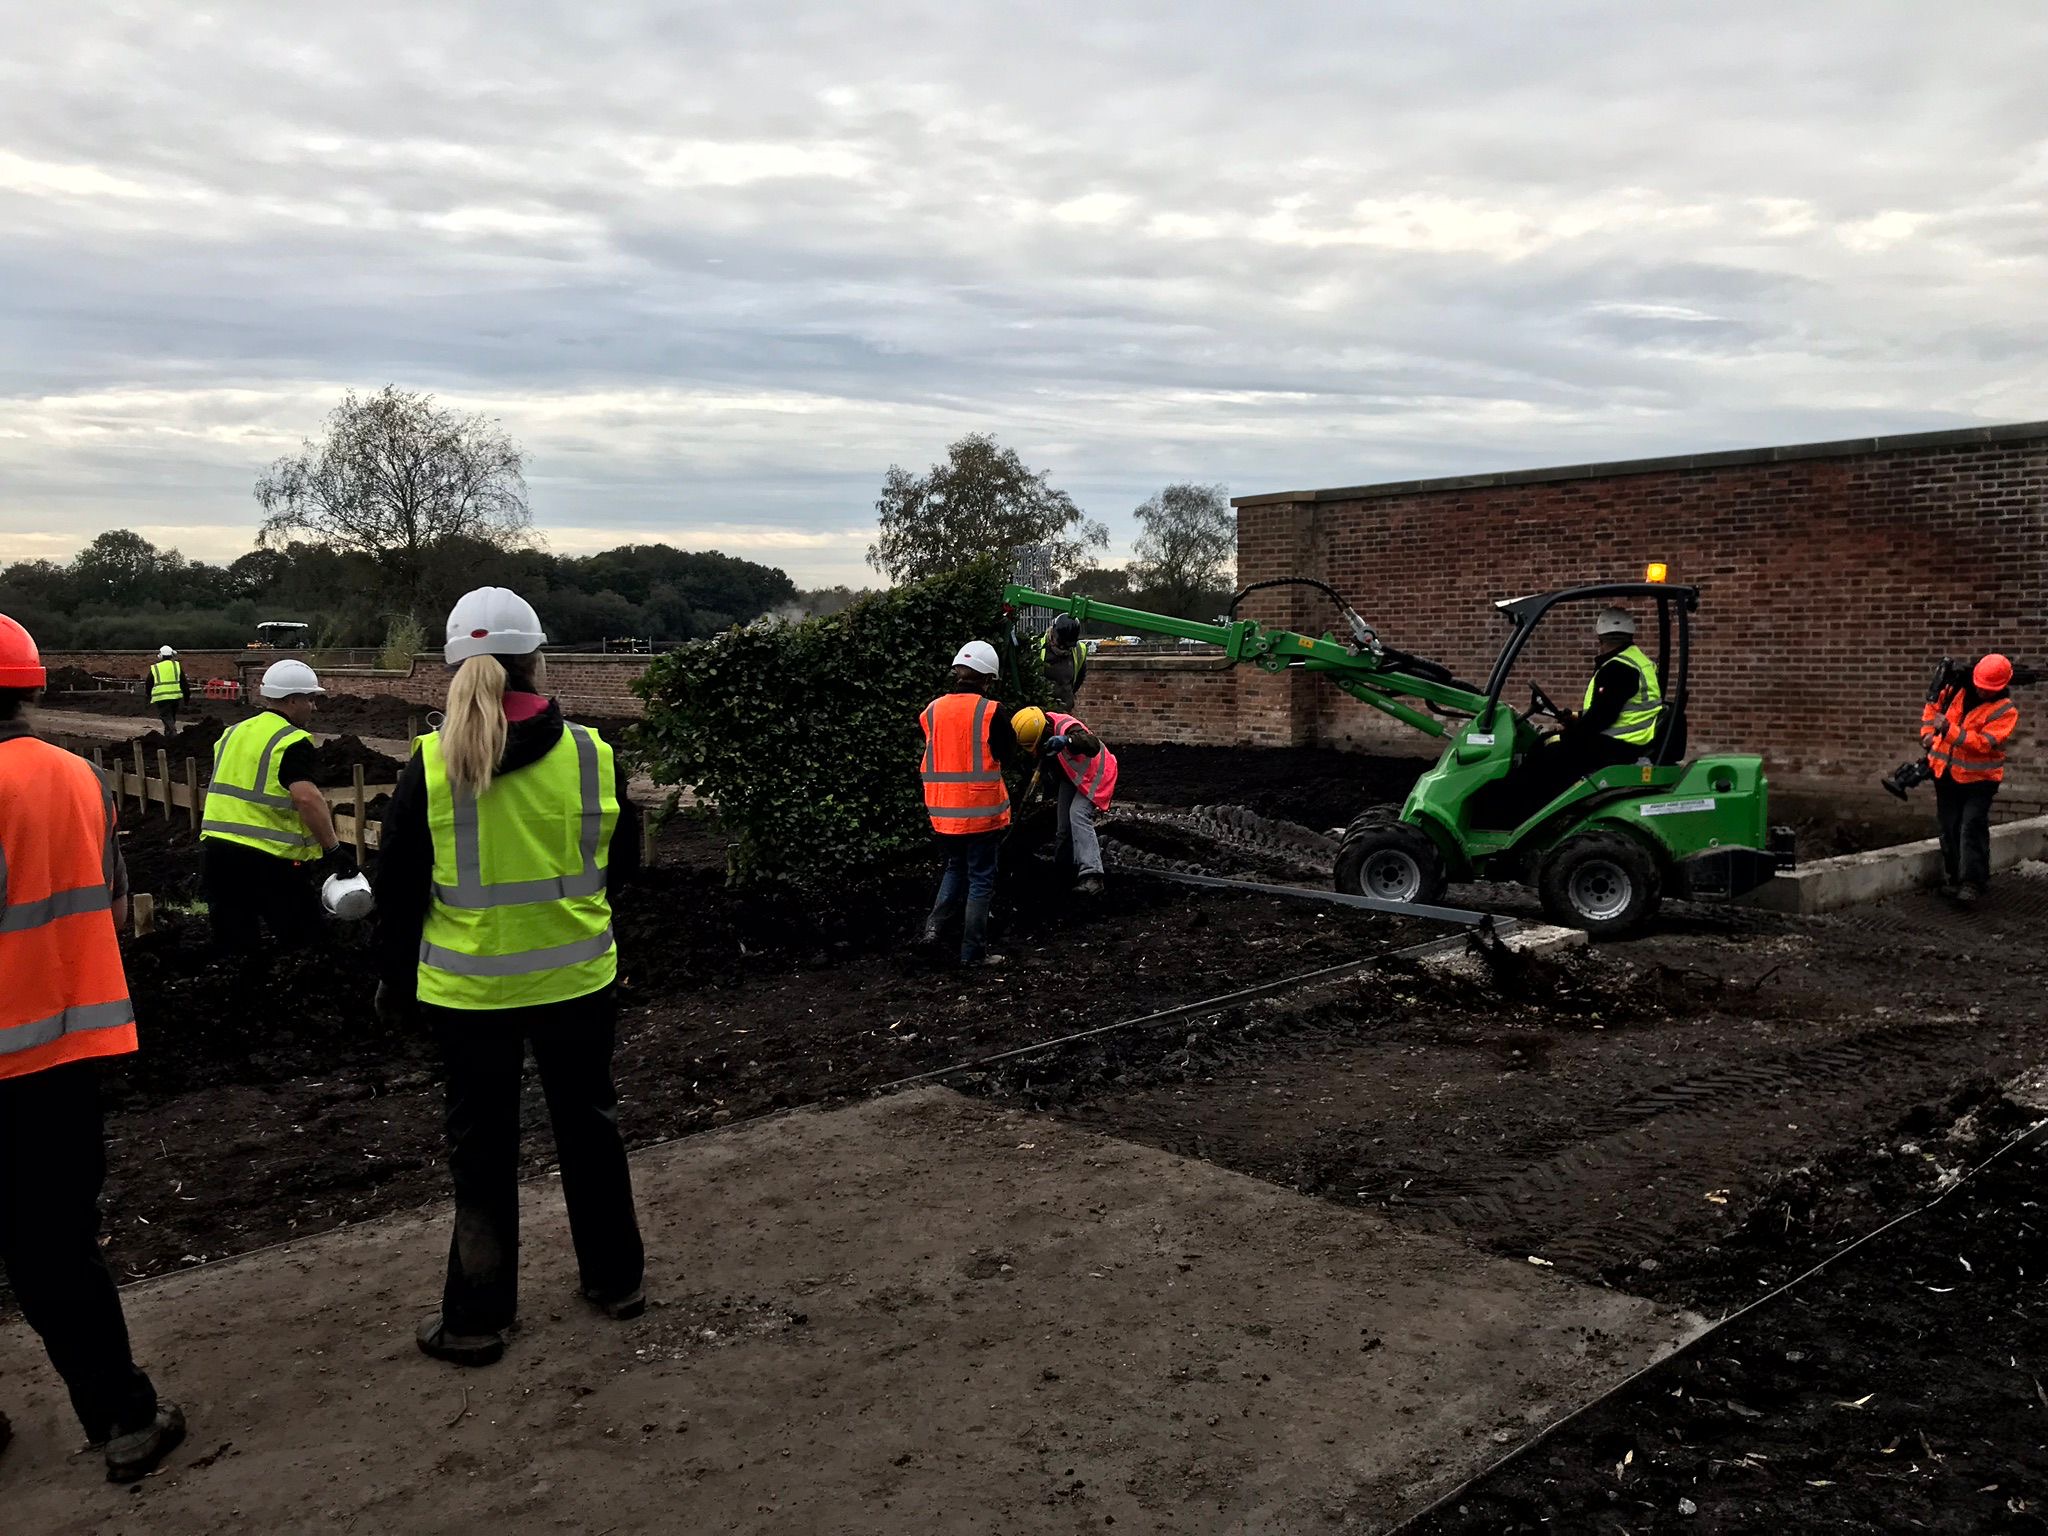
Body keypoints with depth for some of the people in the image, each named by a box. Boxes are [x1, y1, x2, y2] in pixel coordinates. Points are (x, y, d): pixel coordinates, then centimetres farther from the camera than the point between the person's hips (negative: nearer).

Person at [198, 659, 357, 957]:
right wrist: (333, 848, -21)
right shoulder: (292, 741, -10)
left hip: (214, 849, 8)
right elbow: (307, 798, -24)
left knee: (232, 948, 14)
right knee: (299, 940, 6)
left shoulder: (232, 733, 16)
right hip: (266, 858, -7)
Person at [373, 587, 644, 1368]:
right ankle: (615, 1279, 32)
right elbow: (624, 864, 4)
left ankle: (476, 1316, 22)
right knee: (589, 1125, 18)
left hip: (469, 988, -1)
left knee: (482, 1145, 12)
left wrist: (395, 982, 10)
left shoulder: (430, 765, -11)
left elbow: (399, 889, -4)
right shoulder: (593, 755, -9)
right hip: (577, 979, 1)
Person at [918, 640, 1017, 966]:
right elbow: (1007, 752, -1)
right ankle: (973, 952, 10)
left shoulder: (932, 710, 0)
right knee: (981, 880, 8)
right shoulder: (991, 713, -13)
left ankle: (936, 926, 11)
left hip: (942, 813, 4)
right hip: (981, 812, -4)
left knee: (956, 867, 26)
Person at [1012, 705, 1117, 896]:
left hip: (1094, 776, -8)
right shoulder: (1043, 731, -10)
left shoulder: (1066, 727, -36)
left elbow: (1093, 746, -54)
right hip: (1071, 777, 9)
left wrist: (1067, 740, -67)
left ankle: (1092, 876, -35)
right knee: (1064, 823, 12)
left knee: (1078, 816, -26)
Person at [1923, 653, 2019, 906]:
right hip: (1946, 772, 5)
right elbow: (1933, 705, 19)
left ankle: (1972, 882, -5)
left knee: (1972, 827, -10)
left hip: (1978, 778, -5)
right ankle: (1952, 876, 22)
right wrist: (1928, 732, 6)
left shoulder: (2006, 711, -14)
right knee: (1949, 827, 11)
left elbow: (1984, 742, -26)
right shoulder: (1958, 690, 0)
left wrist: (1949, 729, -34)